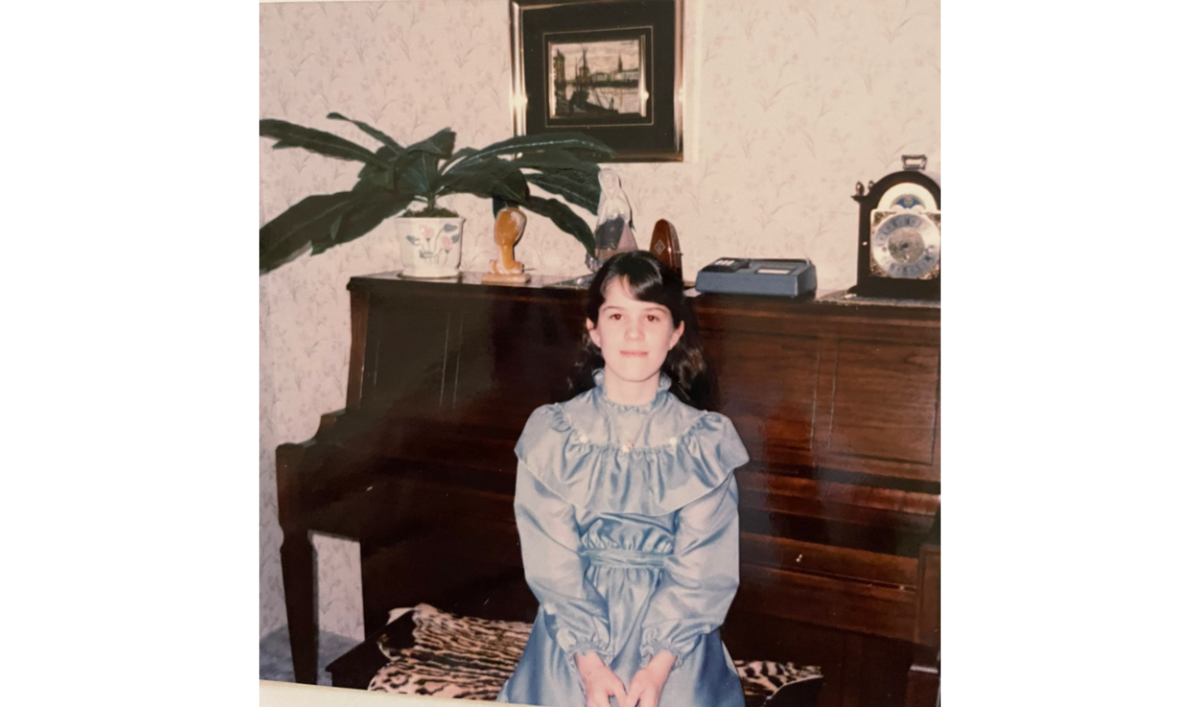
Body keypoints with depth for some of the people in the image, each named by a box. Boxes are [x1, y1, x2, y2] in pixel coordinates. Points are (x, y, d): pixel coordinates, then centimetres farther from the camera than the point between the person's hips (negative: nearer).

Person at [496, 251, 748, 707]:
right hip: (576, 627, 0)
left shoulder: (706, 442, -2)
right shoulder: (551, 434, -2)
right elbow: (551, 561, -5)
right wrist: (589, 663, -15)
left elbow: (703, 568, -6)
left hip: (674, 629, 0)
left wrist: (659, 666, -16)